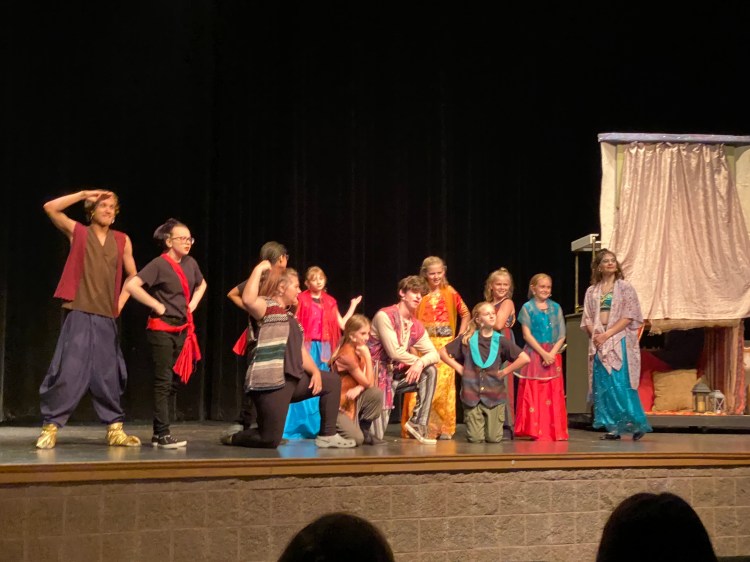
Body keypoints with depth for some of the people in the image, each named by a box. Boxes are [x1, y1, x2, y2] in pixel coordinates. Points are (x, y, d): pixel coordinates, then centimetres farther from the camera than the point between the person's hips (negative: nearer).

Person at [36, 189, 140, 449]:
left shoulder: (122, 240, 10)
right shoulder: (77, 232, 4)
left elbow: (133, 276, 19)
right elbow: (50, 207, -9)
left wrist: (121, 301, 8)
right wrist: (84, 194, -8)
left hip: (107, 318, 3)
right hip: (79, 314, -3)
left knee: (109, 374, 6)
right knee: (69, 371, -7)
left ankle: (115, 429, 12)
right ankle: (50, 427, 1)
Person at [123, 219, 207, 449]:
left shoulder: (190, 263, 8)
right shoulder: (159, 264, -12)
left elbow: (201, 284, 29)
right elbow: (131, 285, -23)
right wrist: (157, 306, -16)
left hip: (182, 329, 7)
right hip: (162, 329, -7)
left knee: (175, 381, 9)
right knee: (163, 382, -5)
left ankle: (159, 433, 18)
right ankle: (163, 435, -1)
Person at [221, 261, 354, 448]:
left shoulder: (290, 317, 23)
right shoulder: (267, 307, -3)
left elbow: (300, 351, 19)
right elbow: (248, 300, -27)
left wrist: (315, 372, 3)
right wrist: (259, 270, -18)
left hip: (293, 380, 9)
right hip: (270, 382, -9)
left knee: (332, 381, 14)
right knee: (270, 440, -13)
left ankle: (327, 435, 14)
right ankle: (233, 438, 18)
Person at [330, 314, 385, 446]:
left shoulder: (359, 351, 6)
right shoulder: (347, 354, -20)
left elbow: (370, 382, 0)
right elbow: (368, 383, -16)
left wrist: (359, 388, -21)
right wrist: (368, 357, -16)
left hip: (354, 399, 8)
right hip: (340, 404, -8)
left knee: (377, 393, -17)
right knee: (356, 439, -24)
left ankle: (364, 430, 0)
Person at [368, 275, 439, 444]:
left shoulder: (417, 326, 5)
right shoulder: (384, 316, -16)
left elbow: (434, 354, 2)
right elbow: (395, 352, -22)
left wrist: (421, 363, -20)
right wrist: (417, 360, -7)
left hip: (398, 375, 7)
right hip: (379, 375, -7)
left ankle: (418, 423, -8)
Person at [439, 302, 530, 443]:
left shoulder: (500, 340, -2)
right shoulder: (466, 339, -1)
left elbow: (525, 358, -9)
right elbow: (442, 352, 7)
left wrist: (505, 371, -8)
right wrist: (459, 368, -1)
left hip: (495, 395, 0)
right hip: (472, 394, 0)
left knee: (494, 439, 0)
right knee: (476, 439, -2)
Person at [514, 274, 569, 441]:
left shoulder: (555, 308, 9)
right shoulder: (527, 308, 0)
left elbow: (562, 335, 5)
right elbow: (527, 335, -6)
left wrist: (552, 353, -9)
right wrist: (543, 353, -13)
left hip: (553, 355, 3)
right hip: (534, 354, -3)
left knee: (553, 395, 3)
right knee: (534, 394, -4)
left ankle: (554, 431, 8)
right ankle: (536, 431, 2)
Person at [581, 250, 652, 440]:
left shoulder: (625, 287, 3)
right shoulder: (592, 291, 15)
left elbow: (629, 316, -6)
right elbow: (587, 318, 12)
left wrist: (607, 334, -13)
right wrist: (595, 334, -7)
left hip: (619, 341, -4)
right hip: (599, 343, 4)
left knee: (621, 384, -12)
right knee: (603, 386, 1)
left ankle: (636, 424, -4)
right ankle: (612, 428, 6)